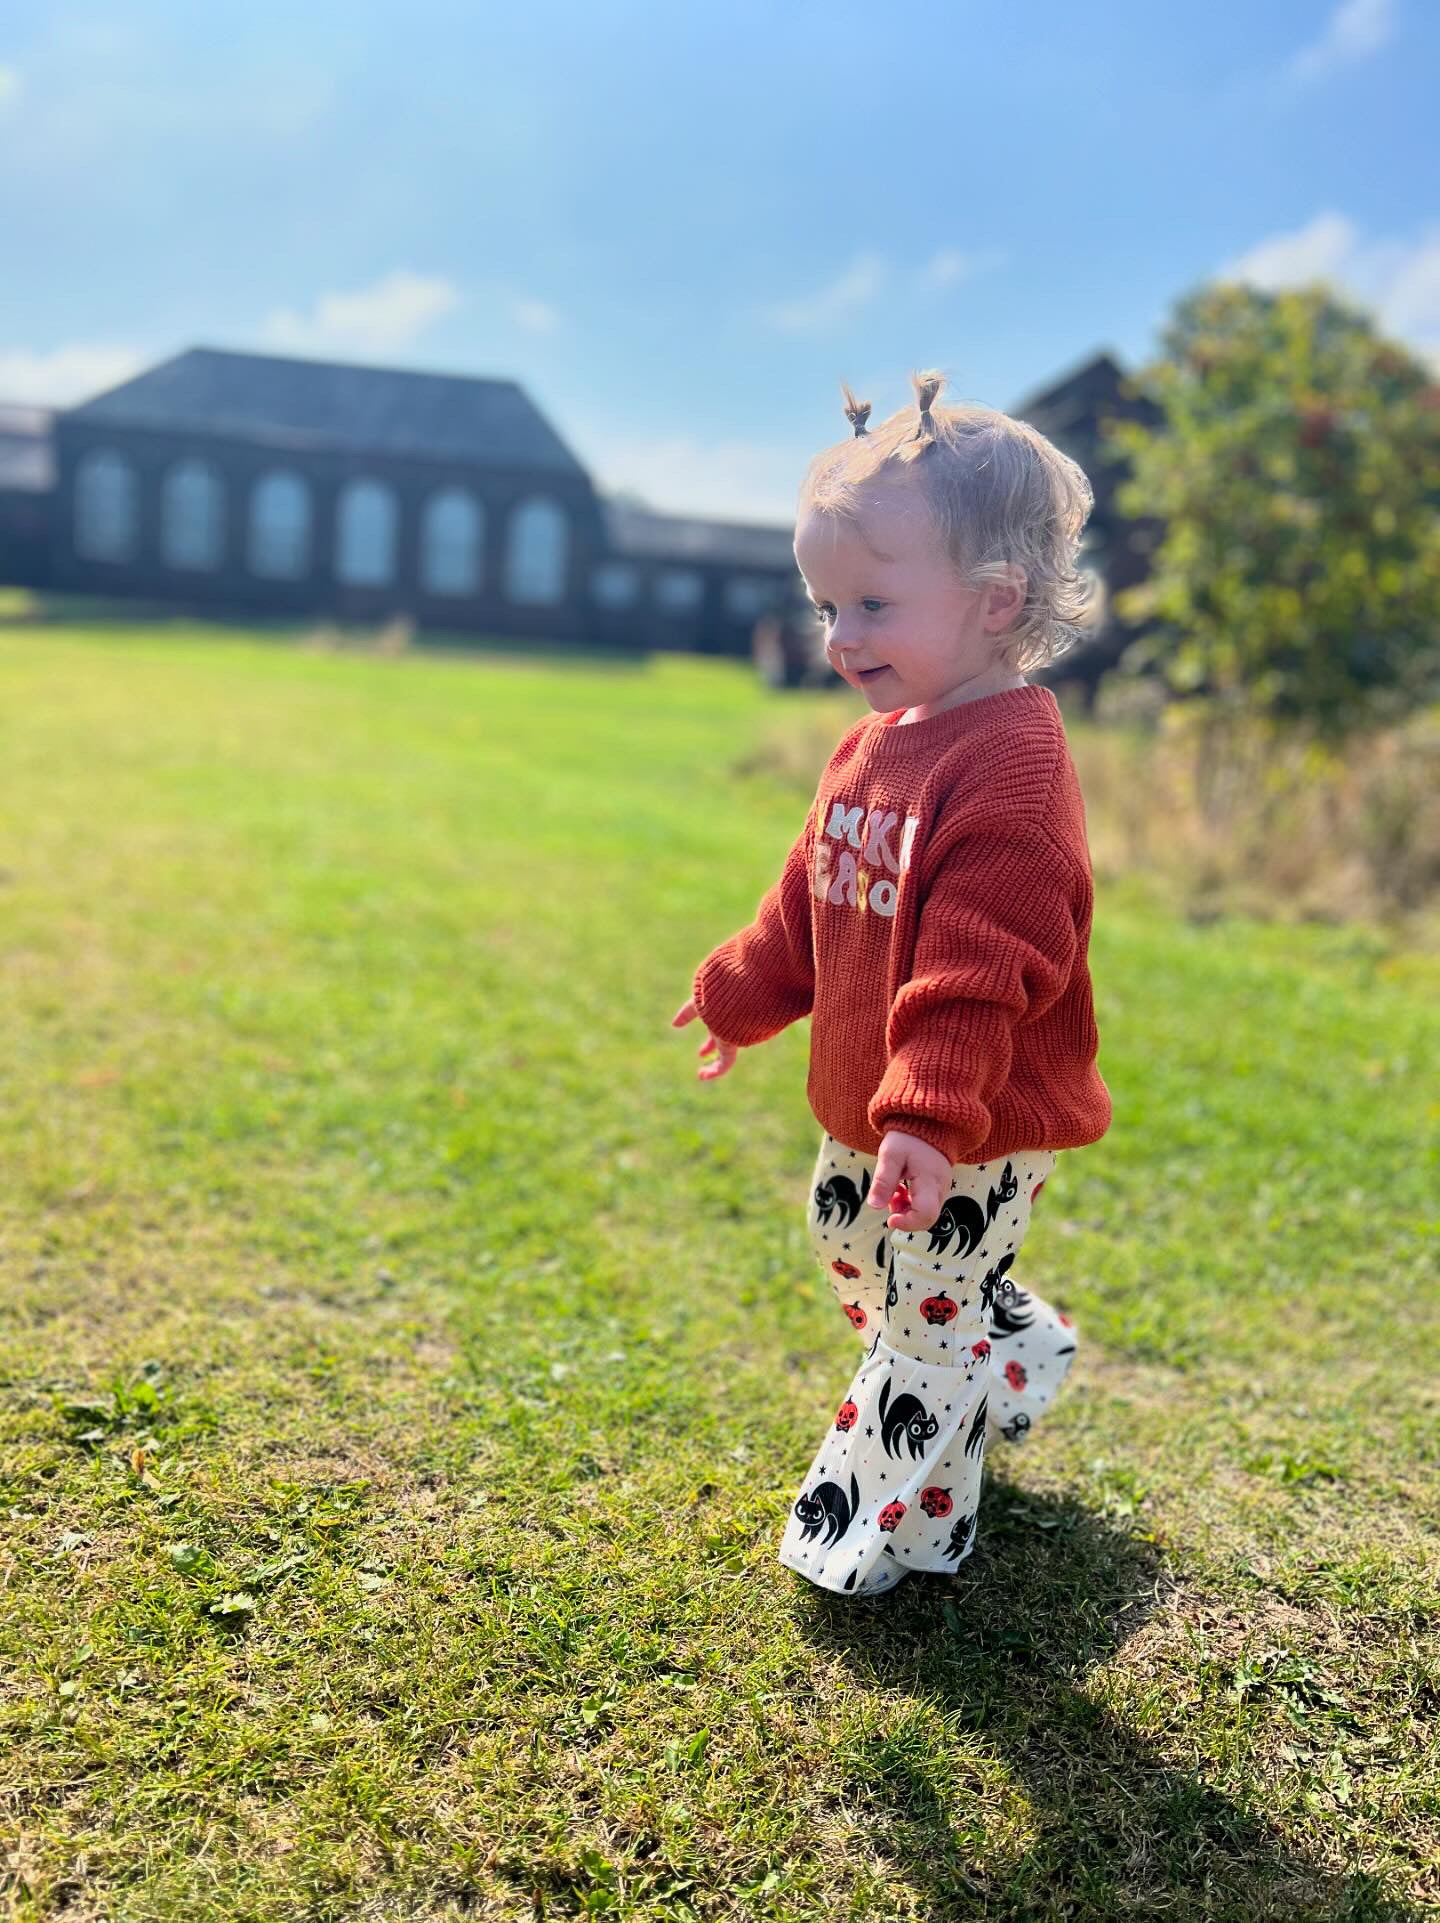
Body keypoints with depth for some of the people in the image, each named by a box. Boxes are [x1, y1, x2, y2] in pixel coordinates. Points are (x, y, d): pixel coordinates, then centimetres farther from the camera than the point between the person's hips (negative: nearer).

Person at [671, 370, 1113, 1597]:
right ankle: (1015, 1358, 48)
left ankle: (883, 1524, 24)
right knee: (848, 1248, 27)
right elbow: (810, 902, 16)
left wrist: (932, 1112, -33)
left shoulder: (1010, 763, -24)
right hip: (870, 1106, 10)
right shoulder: (875, 746, 4)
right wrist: (744, 993, 21)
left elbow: (983, 966, -30)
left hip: (977, 1127, -9)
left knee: (931, 1315, 5)